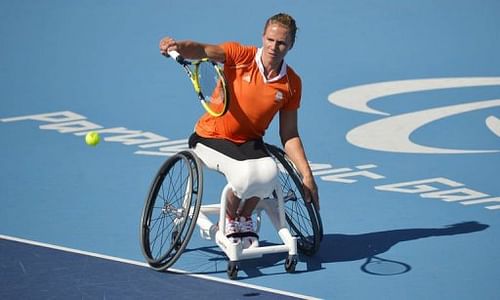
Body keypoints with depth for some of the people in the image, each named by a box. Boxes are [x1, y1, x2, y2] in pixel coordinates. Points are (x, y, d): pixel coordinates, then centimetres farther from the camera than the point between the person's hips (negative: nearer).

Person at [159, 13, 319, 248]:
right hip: (210, 138, -3)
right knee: (246, 173, -34)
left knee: (269, 172, -32)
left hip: (249, 142, 4)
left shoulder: (292, 83, -3)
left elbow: (289, 135, 1)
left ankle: (245, 218, 1)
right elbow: (201, 51, -31)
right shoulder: (240, 56, -14)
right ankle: (230, 222, -1)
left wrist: (307, 176, -5)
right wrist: (178, 47, -53)